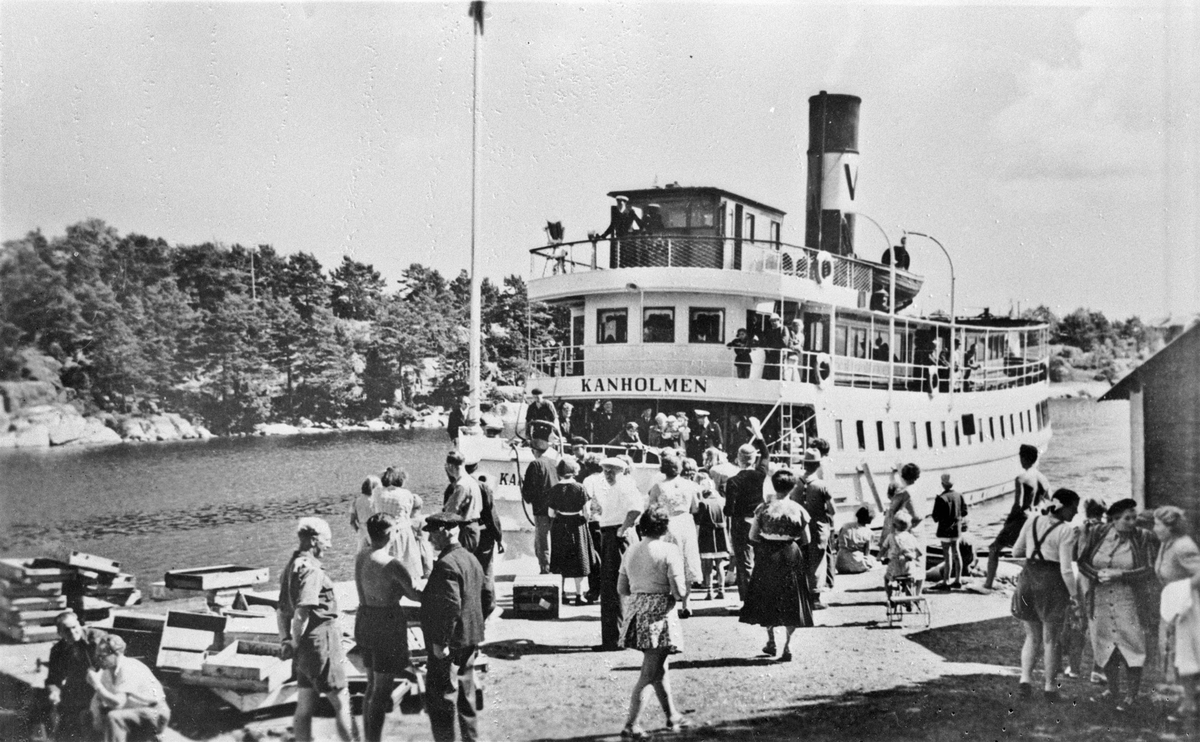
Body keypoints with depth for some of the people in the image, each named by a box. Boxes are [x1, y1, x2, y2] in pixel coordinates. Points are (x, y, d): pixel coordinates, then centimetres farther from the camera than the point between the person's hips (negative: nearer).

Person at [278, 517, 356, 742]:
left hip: (305, 651, 9)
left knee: (305, 707, 12)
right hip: (321, 645, -9)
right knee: (341, 702, 2)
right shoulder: (311, 570, -18)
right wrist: (297, 643, -13)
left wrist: (286, 641, 14)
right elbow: (301, 613, -25)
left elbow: (283, 611, 18)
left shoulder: (291, 567, 13)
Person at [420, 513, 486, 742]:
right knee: (465, 696, 18)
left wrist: (440, 643, -21)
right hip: (469, 640, 10)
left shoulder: (446, 564, -21)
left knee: (440, 699, -2)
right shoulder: (471, 559, 10)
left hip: (448, 645, -10)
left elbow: (451, 607, -26)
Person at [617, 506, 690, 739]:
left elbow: (622, 588, 9)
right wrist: (685, 588, 6)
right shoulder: (670, 550, -12)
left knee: (661, 668, 21)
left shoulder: (631, 551, 7)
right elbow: (679, 591, -16)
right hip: (660, 615, -7)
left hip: (637, 614, 7)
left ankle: (672, 716, 33)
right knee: (649, 674, -1)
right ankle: (630, 726, -3)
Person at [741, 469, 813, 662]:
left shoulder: (763, 508, -7)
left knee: (767, 599, 17)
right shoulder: (798, 510, -7)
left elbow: (752, 535, -5)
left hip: (767, 557, 1)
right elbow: (807, 539, -3)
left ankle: (771, 642, 22)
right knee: (791, 602, 8)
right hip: (792, 558, 0)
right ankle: (787, 646, 2)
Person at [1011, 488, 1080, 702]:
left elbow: (1016, 552, 12)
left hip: (1028, 580, 4)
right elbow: (1065, 569, -16)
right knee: (1050, 640, 10)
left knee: (1032, 637, 17)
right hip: (1052, 584, -4)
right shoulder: (1066, 530, -13)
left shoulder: (1032, 522, 3)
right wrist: (1074, 595, -7)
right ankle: (1050, 688, 17)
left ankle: (1025, 679, 1)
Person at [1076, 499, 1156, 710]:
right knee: (1106, 648, 10)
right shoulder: (1098, 534, -1)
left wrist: (1119, 575, -19)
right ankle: (1113, 692, 27)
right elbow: (1082, 561, 2)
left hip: (1129, 602, -2)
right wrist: (1098, 575, -16)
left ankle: (1131, 696, 10)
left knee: (1132, 647, -4)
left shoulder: (1141, 538, -5)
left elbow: (1147, 571, -8)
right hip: (1101, 600, 2)